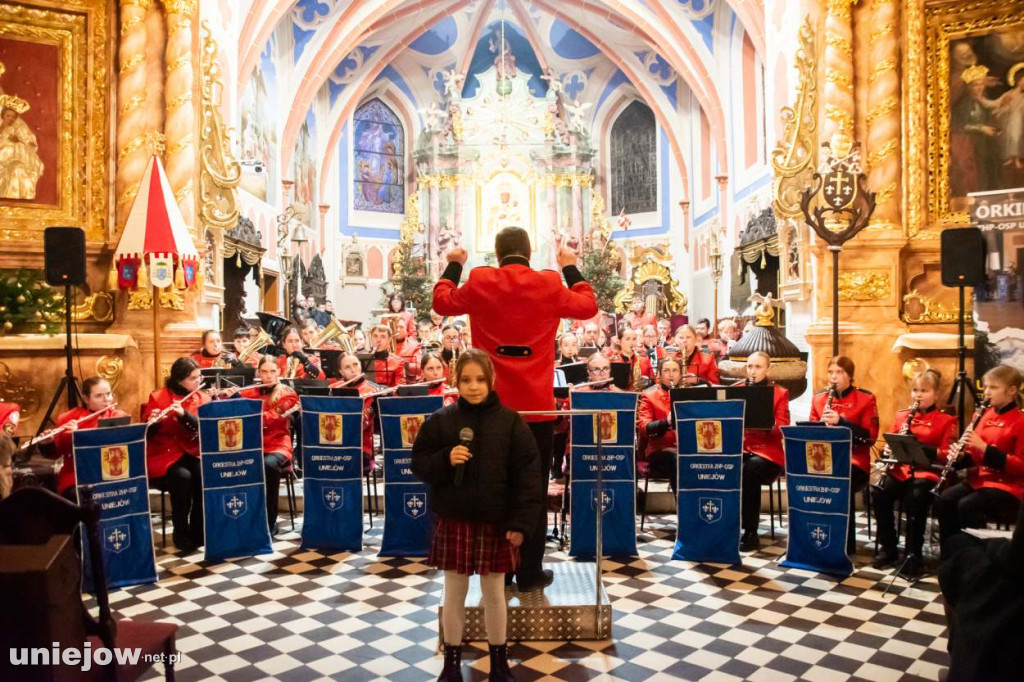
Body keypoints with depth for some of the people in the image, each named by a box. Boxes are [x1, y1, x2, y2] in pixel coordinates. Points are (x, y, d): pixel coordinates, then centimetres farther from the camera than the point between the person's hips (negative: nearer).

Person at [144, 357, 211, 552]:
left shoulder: (203, 399, 7)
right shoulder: (158, 397, -2)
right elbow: (145, 434, -5)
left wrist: (184, 415, -22)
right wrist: (153, 422, -26)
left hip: (192, 453, 3)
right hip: (163, 456, -3)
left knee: (205, 475, -28)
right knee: (182, 477, -32)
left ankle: (198, 530, -11)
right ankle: (181, 533, -13)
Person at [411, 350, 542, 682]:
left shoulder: (510, 421, -7)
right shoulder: (440, 420, -3)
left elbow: (528, 474, -7)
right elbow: (419, 464, 1)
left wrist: (521, 522, -11)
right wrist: (445, 459, -19)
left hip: (495, 521, -1)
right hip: (453, 521, 1)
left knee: (494, 594, 12)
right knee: (454, 593, 12)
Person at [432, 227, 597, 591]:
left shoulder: (479, 283, -3)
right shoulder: (550, 284, -4)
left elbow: (442, 302, 14)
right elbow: (588, 306, 13)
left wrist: (453, 266, 28)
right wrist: (571, 268, 24)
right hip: (536, 403, -1)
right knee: (533, 491, 8)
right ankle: (529, 572, 15)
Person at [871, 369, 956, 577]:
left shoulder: (945, 421, 4)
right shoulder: (901, 415, 16)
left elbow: (945, 456, -5)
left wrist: (919, 445, -20)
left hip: (927, 472, -4)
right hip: (901, 469, 4)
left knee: (916, 498, -35)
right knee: (878, 492, -26)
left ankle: (913, 555, -20)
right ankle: (888, 548, -10)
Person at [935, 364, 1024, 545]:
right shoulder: (986, 415, 10)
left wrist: (985, 448, -24)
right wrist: (960, 457, -5)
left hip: (1007, 486, -6)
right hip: (978, 479, 6)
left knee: (967, 506, -28)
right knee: (943, 500, -16)